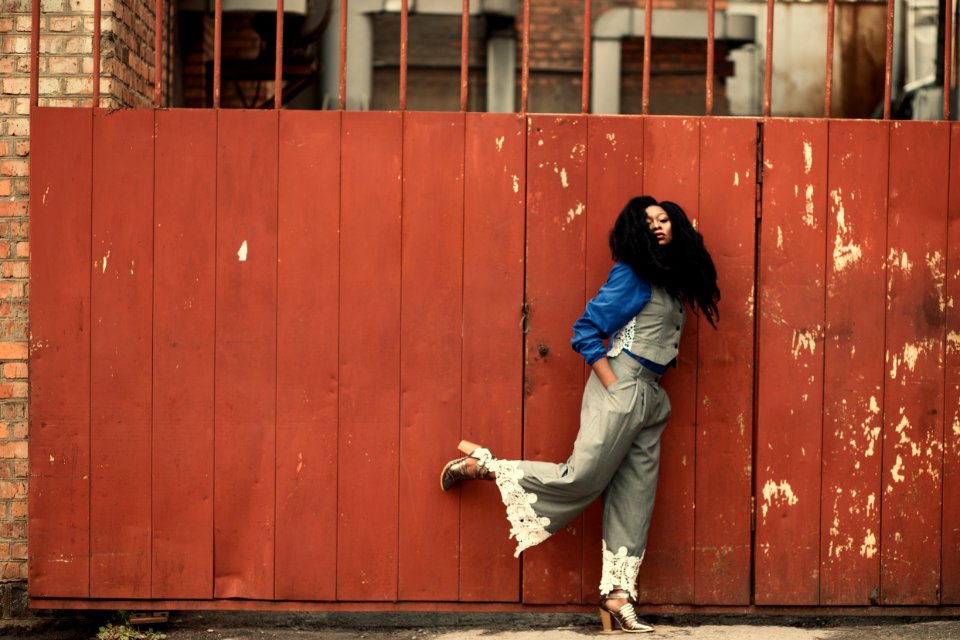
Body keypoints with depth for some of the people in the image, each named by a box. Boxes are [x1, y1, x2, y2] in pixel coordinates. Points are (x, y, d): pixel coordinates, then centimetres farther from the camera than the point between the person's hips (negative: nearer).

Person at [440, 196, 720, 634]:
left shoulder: (672, 278, 16)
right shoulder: (631, 274, -7)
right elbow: (586, 330, -11)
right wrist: (612, 385, -16)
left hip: (650, 397, 8)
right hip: (622, 385, -8)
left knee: (634, 499, 3)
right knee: (583, 478, -12)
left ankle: (617, 595, 3)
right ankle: (482, 465, 3)